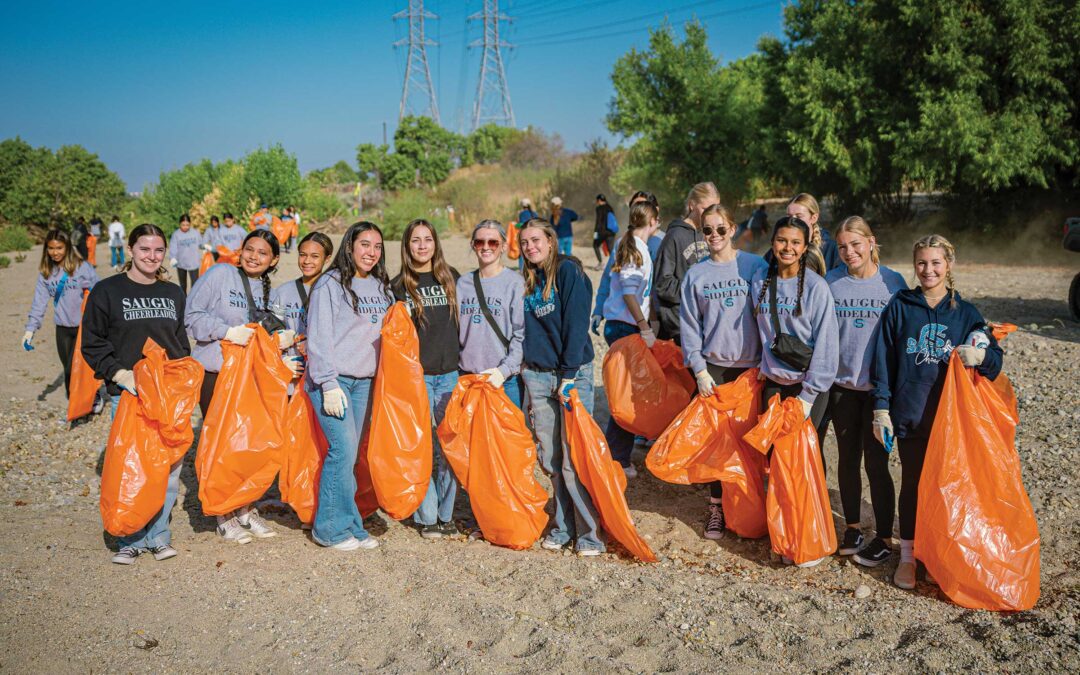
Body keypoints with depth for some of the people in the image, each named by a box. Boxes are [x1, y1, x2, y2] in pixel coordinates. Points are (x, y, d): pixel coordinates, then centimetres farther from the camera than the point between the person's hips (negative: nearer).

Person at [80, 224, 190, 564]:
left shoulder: (174, 293, 13)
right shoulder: (107, 291, 0)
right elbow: (92, 344, 0)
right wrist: (119, 373, -12)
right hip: (128, 392, -3)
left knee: (170, 463, 2)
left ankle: (158, 535, 14)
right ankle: (131, 539, 11)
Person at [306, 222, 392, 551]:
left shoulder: (381, 287, 14)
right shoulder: (330, 283, -5)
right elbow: (319, 337, -10)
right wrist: (329, 384, -15)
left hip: (364, 382, 6)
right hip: (333, 379, -6)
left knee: (350, 454, 8)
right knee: (343, 450, -11)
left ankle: (349, 525, 14)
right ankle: (331, 528, 1)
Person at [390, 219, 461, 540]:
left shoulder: (451, 278, 9)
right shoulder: (398, 286, 3)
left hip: (450, 372, 2)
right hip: (416, 375, -2)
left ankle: (446, 514, 14)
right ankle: (426, 516, 10)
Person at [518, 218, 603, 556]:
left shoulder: (569, 270, -4)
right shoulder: (529, 281, 16)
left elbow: (576, 325, -11)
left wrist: (568, 375, -15)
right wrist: (527, 377, 11)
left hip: (572, 373, -6)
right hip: (537, 376, 6)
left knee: (574, 458, -9)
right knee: (550, 459, 7)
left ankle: (589, 531, 0)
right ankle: (564, 525, 17)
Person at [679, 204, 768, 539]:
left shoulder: (755, 266, -1)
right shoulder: (695, 274, 5)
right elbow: (689, 326, 4)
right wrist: (699, 370, -3)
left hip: (750, 365, -1)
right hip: (713, 365, 1)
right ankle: (717, 505, 13)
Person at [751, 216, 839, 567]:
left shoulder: (816, 287, -10)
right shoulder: (760, 282, 3)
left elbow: (826, 343, -11)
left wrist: (808, 394, -13)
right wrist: (765, 367, 9)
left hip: (808, 384, -4)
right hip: (773, 382, 4)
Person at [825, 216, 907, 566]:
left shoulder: (893, 282, -4)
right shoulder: (831, 282, 1)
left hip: (880, 386, -2)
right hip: (842, 384, 3)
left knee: (876, 462, 0)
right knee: (847, 458, 12)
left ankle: (884, 538, 14)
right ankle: (852, 527, 28)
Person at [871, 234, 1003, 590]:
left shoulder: (965, 313, 3)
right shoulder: (899, 307, 0)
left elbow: (994, 358, 4)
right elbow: (883, 359, 1)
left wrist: (981, 356, -21)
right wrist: (881, 407, -4)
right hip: (910, 414, -1)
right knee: (912, 484, 7)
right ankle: (908, 556, 20)